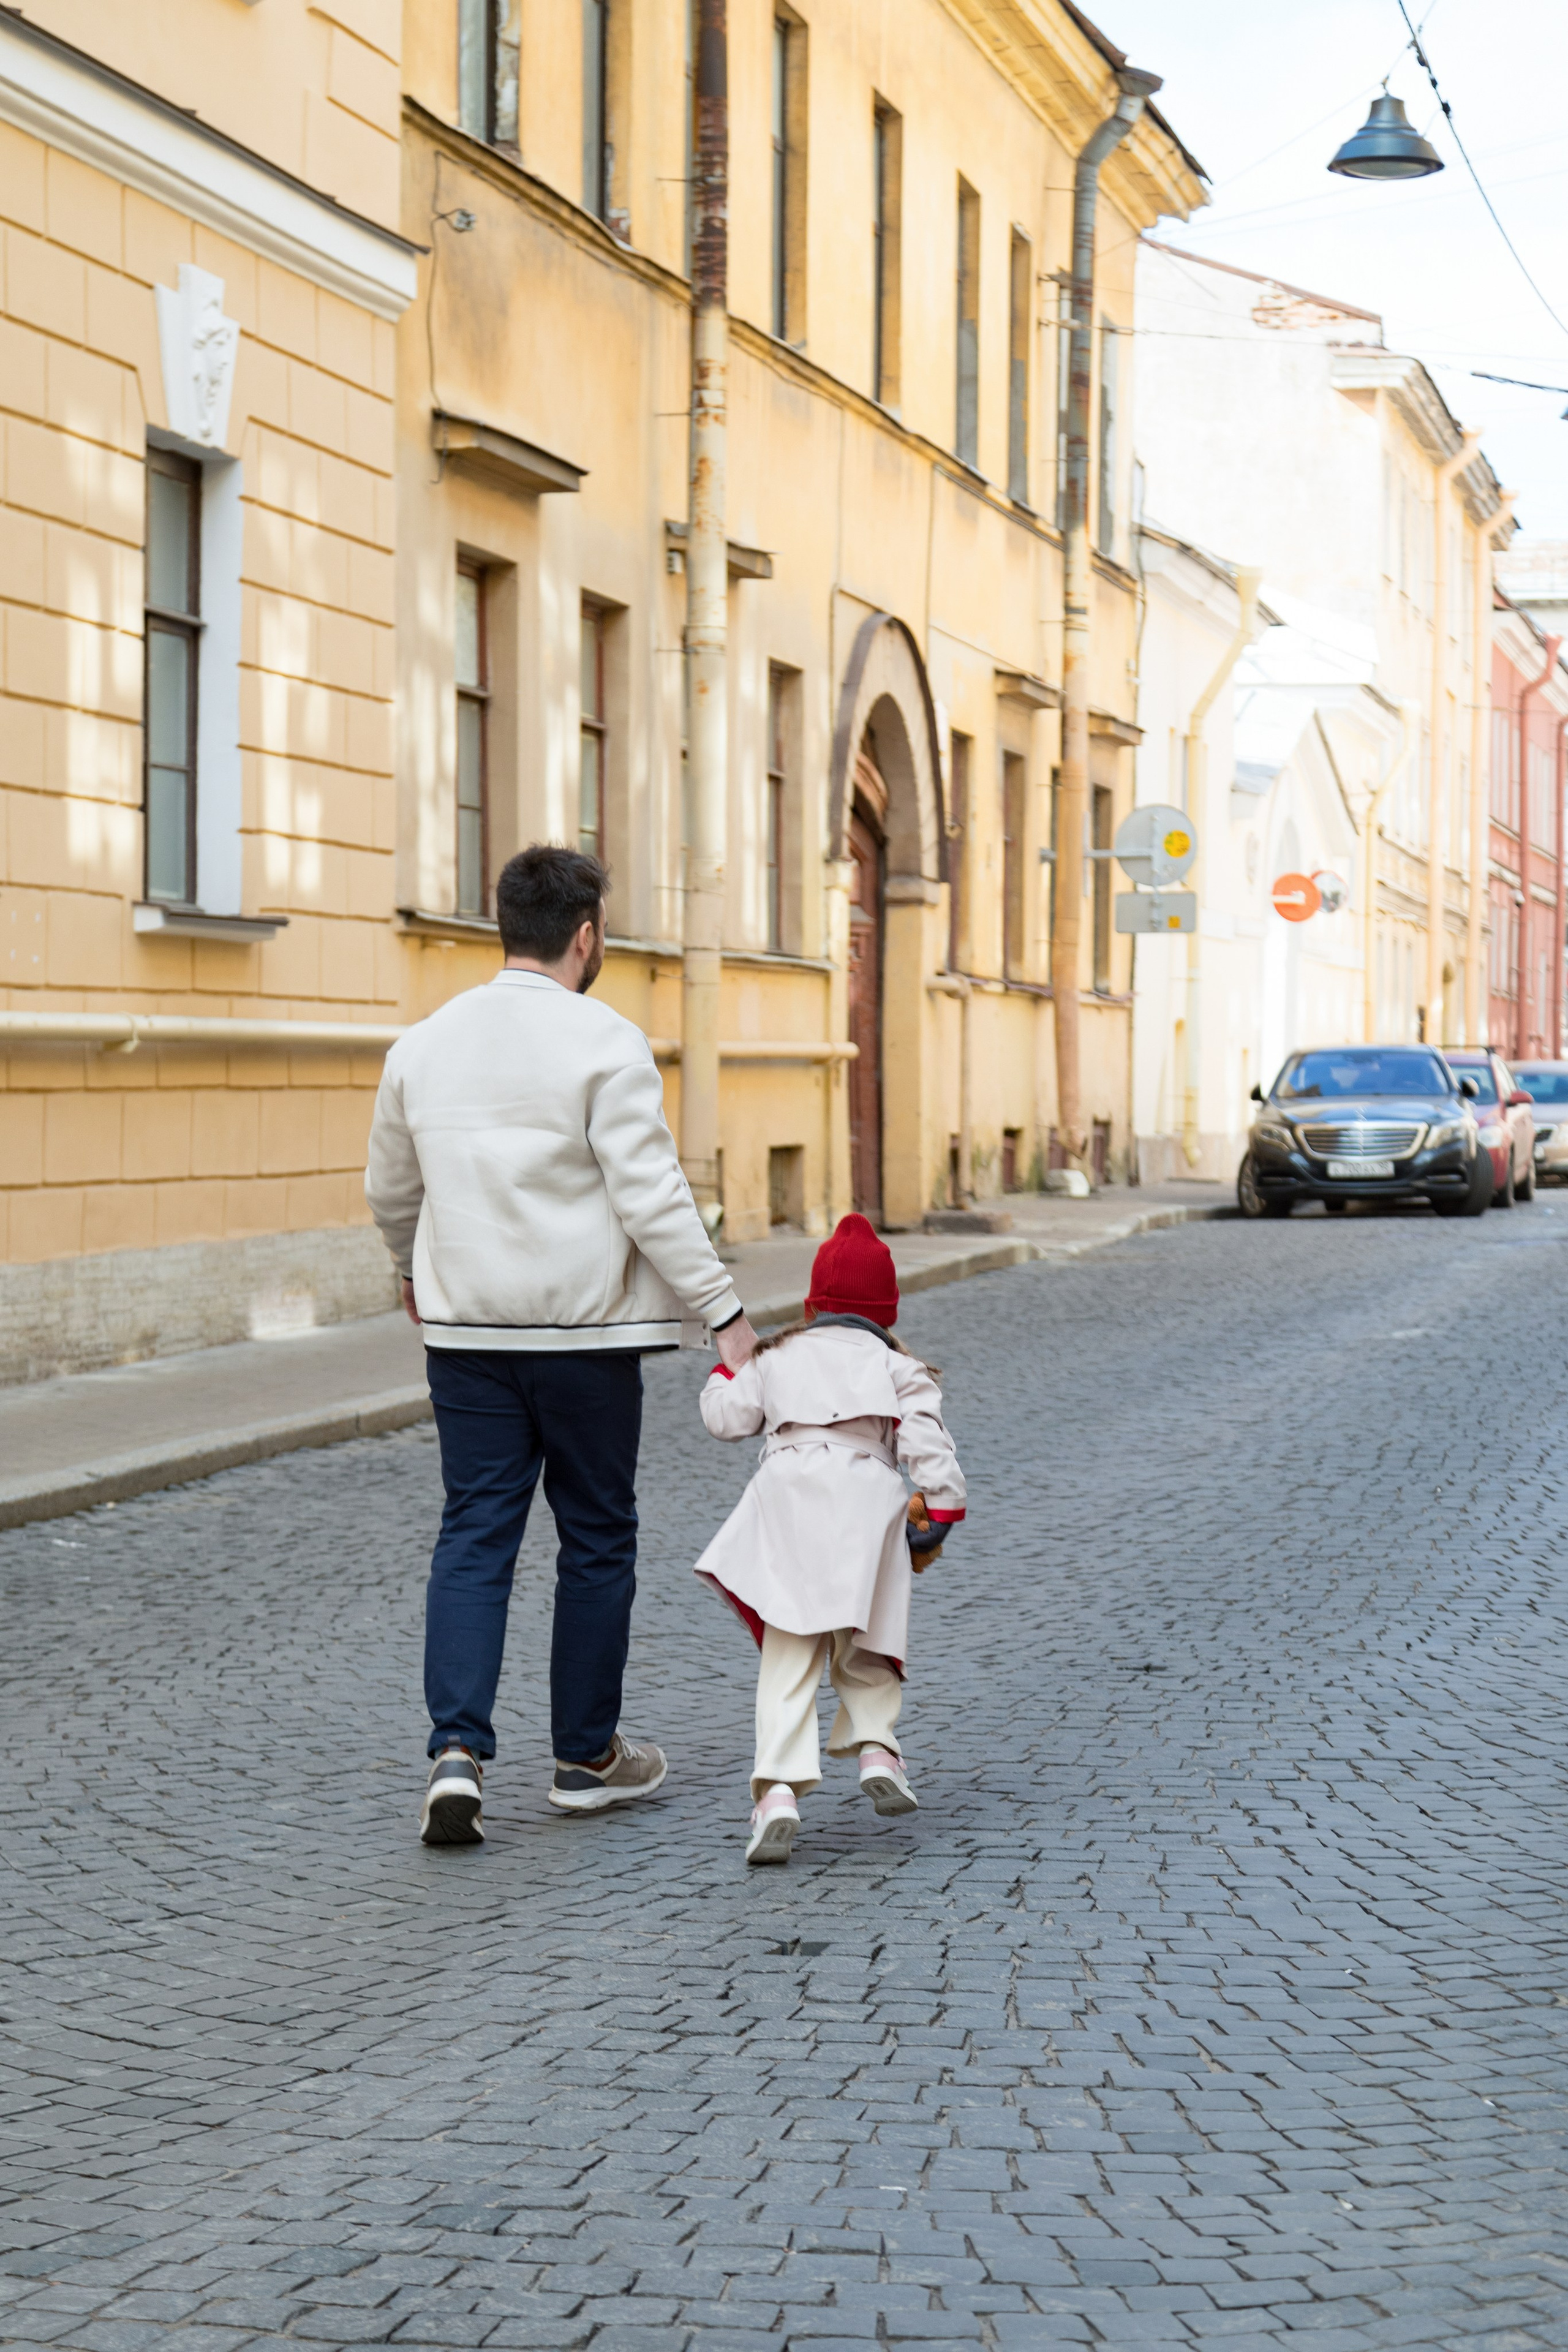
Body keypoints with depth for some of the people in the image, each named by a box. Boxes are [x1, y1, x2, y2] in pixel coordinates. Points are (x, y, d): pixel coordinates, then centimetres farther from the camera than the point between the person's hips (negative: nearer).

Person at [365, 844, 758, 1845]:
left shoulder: (425, 1043, 6)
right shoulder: (604, 1045, -12)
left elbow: (390, 1191, 18)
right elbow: (652, 1199, -17)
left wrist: (418, 1274, 37)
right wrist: (725, 1315, -11)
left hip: (467, 1328, 4)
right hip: (584, 1329, -4)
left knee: (474, 1533, 6)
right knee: (597, 1539, 10)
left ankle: (457, 1750, -10)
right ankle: (588, 1756, 20)